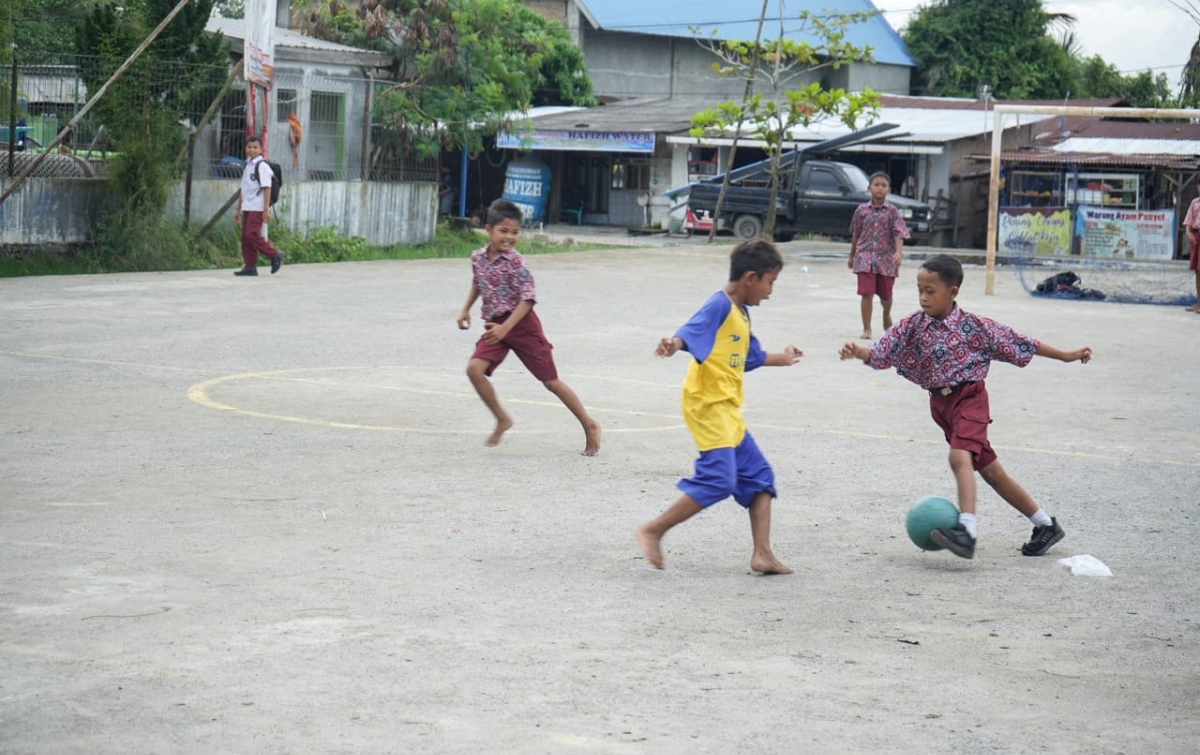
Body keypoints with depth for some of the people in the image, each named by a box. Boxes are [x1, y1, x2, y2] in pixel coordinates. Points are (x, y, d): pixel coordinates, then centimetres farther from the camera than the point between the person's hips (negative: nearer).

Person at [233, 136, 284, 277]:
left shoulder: (262, 166, -7)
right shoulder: (247, 166, 17)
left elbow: (267, 188, -13)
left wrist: (266, 209, -20)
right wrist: (238, 210, 22)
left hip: (257, 208, -8)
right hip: (247, 207, 8)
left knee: (252, 234, -17)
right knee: (245, 238, 5)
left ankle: (275, 255, -5)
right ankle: (250, 267, 8)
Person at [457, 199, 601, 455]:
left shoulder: (516, 263, -17)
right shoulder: (478, 258, 2)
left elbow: (528, 299, -20)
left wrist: (505, 327, -28)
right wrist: (466, 309, 19)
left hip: (522, 324, -5)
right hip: (495, 326, 5)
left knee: (550, 380, 0)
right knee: (474, 369, -16)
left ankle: (590, 427, 13)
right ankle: (502, 419, 2)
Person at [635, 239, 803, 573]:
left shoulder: (741, 313, 18)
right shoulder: (719, 306, -12)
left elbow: (751, 356, 35)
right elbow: (690, 331, -29)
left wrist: (782, 359, 52)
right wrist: (674, 344, -52)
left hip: (728, 410, 10)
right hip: (708, 405, -10)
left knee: (759, 476, 10)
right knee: (719, 480, -16)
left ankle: (762, 554, 11)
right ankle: (652, 531, -8)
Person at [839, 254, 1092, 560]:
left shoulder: (973, 326, -11)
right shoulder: (914, 326, -1)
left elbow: (1016, 343, -2)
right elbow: (881, 353, -6)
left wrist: (1066, 356, 3)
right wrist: (858, 352, -28)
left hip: (969, 397, -5)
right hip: (940, 402, 5)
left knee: (960, 456, -29)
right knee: (988, 469, 12)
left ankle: (966, 530, -41)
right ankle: (1045, 524, 25)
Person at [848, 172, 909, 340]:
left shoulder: (892, 211, -4)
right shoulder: (862, 210, 2)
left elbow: (899, 234, -11)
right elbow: (856, 234, 13)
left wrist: (899, 252, -28)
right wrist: (852, 256, 19)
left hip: (887, 258, 0)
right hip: (865, 257, 0)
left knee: (886, 294, 14)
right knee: (866, 293, -9)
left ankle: (887, 316, 46)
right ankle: (867, 329, -4)